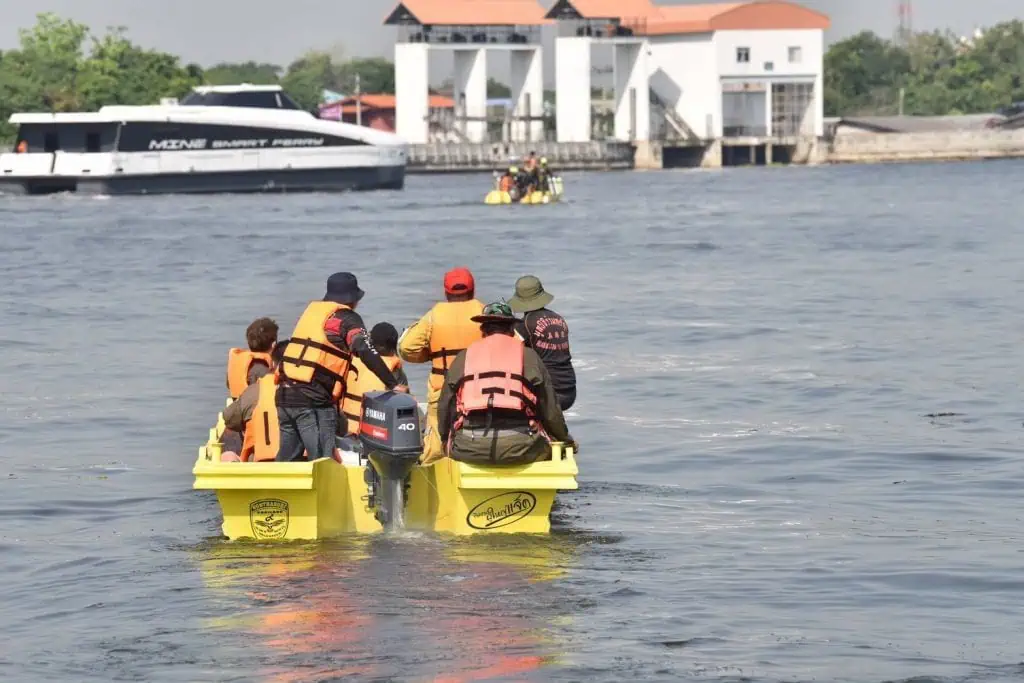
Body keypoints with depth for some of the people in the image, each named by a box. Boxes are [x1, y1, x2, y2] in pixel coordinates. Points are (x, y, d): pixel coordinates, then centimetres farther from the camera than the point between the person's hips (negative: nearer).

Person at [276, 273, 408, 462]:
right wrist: (392, 384, -13)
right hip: (314, 399, -7)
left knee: (287, 460, 15)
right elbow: (366, 352, -13)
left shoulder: (312, 310, 20)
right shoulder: (347, 319, -1)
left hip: (285, 394, 7)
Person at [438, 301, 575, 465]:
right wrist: (565, 438, 29)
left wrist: (446, 439, 35)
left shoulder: (462, 358, 15)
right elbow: (549, 408, 12)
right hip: (518, 448, -1)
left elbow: (444, 408, 17)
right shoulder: (529, 356, 11)